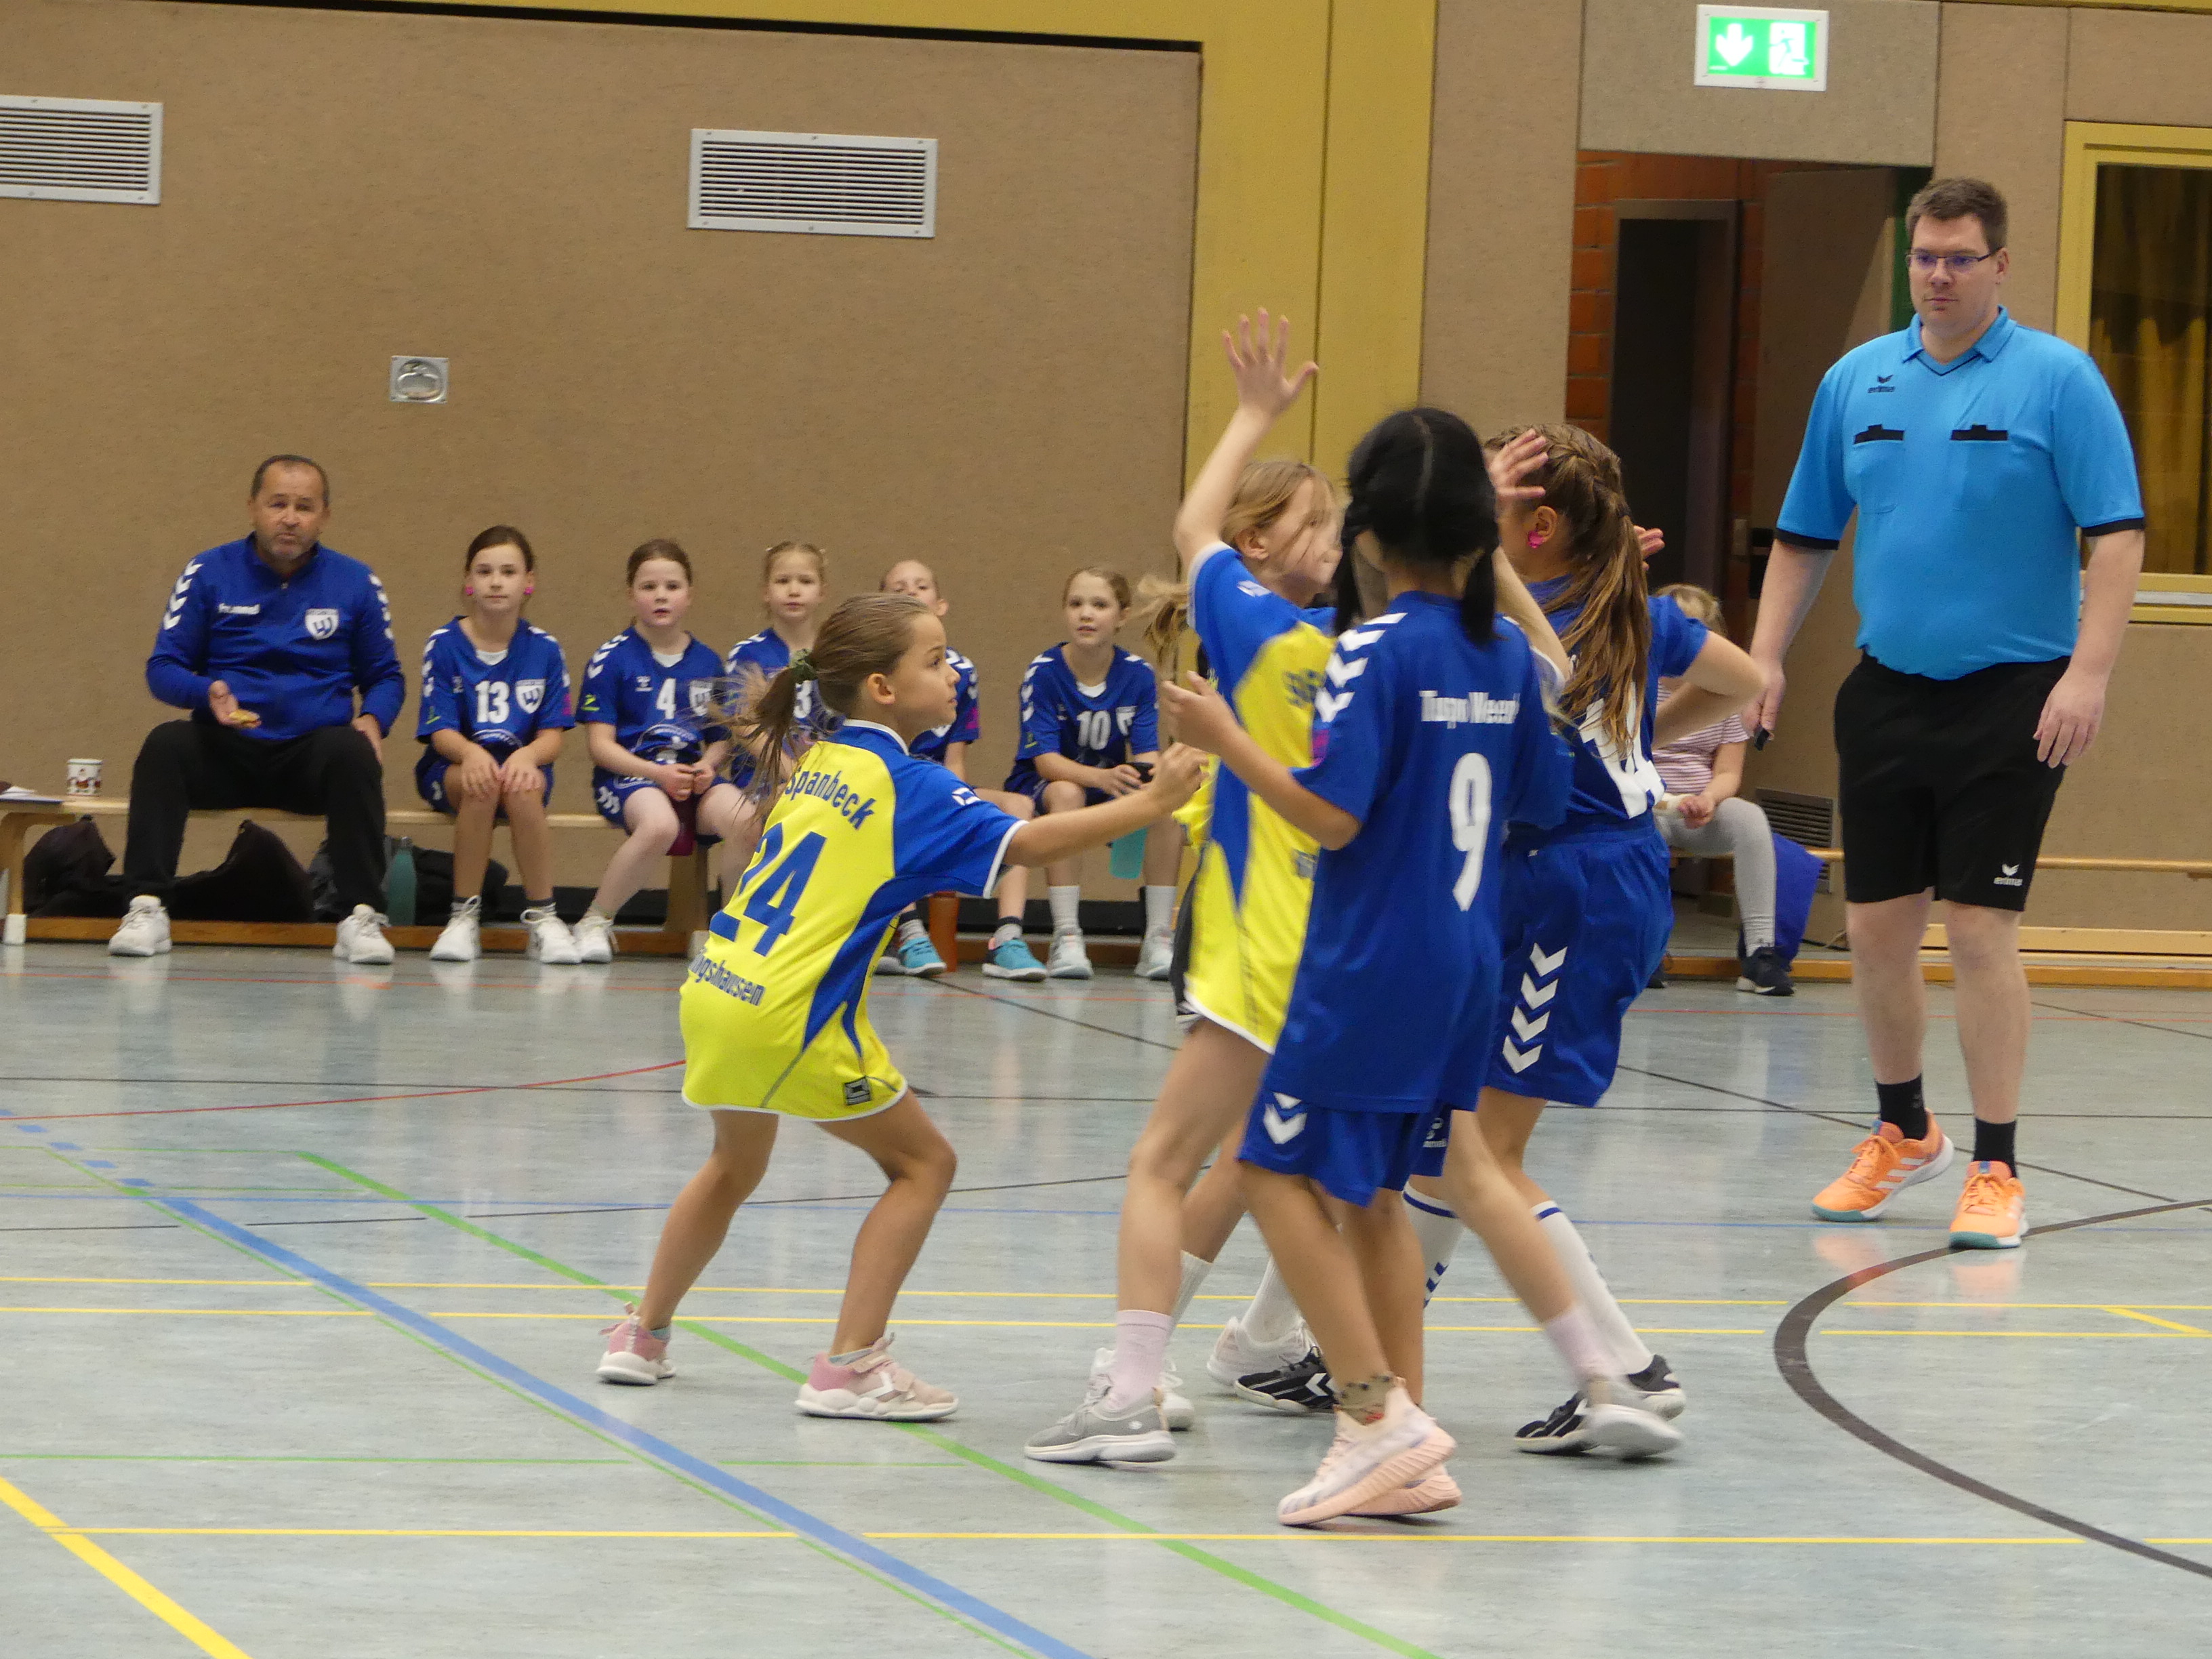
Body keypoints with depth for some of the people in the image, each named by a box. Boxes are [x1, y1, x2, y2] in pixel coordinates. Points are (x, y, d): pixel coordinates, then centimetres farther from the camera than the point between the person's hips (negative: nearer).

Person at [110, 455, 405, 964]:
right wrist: (207, 692, -18)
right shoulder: (209, 573, 5)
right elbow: (163, 668, 5)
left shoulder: (355, 583, 7)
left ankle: (362, 917, -32)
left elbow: (385, 676, 14)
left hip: (311, 759, 0)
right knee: (165, 744, -30)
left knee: (352, 750, -33)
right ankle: (146, 908, -32)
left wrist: (373, 720, -10)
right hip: (226, 751, 0)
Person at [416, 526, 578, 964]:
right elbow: (441, 730, -7)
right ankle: (464, 917, -25)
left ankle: (543, 918, -22)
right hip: (452, 766, -1)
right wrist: (471, 754, -31)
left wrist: (528, 756, -25)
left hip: (523, 763, 1)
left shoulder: (544, 649, 4)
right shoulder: (444, 645, 0)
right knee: (481, 785, -36)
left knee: (522, 790, -35)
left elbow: (553, 734, -1)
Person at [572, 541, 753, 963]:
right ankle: (594, 924, -17)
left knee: (743, 818, -30)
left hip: (693, 774, 4)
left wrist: (708, 765, -5)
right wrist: (657, 774, -16)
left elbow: (721, 739, 18)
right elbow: (601, 744, -3)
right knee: (660, 825, -39)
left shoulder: (707, 663, 13)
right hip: (628, 774, -4)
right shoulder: (612, 659, 1)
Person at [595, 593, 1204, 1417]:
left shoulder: (810, 762, 13)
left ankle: (642, 1338, 38)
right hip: (790, 1012, -8)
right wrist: (1150, 802, -17)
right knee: (921, 1164, 7)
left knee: (736, 1165, 31)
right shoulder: (908, 784, -8)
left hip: (716, 990, 8)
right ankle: (850, 1366, -1)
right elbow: (1024, 843, -18)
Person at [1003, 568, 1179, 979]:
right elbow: (1046, 760, -22)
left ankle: (1159, 940, -22)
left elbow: (1147, 754, -12)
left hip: (1112, 788, 3)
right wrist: (1103, 777, -41)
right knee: (1067, 794, -37)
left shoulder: (1138, 675, -6)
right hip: (1043, 787, -3)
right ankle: (1066, 939, -36)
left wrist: (1144, 776, -38)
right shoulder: (1043, 673, -15)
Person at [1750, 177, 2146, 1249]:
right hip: (1885, 693, 5)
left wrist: (2087, 672, -21)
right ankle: (1902, 1134, 29)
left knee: (1980, 930, -7)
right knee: (1876, 929, 8)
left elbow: (2116, 535, -11)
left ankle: (1995, 1172, 2)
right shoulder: (1856, 382, 8)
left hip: (2010, 698, -5)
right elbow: (1804, 538, 15)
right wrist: (1764, 661, 7)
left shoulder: (2056, 380, -7)